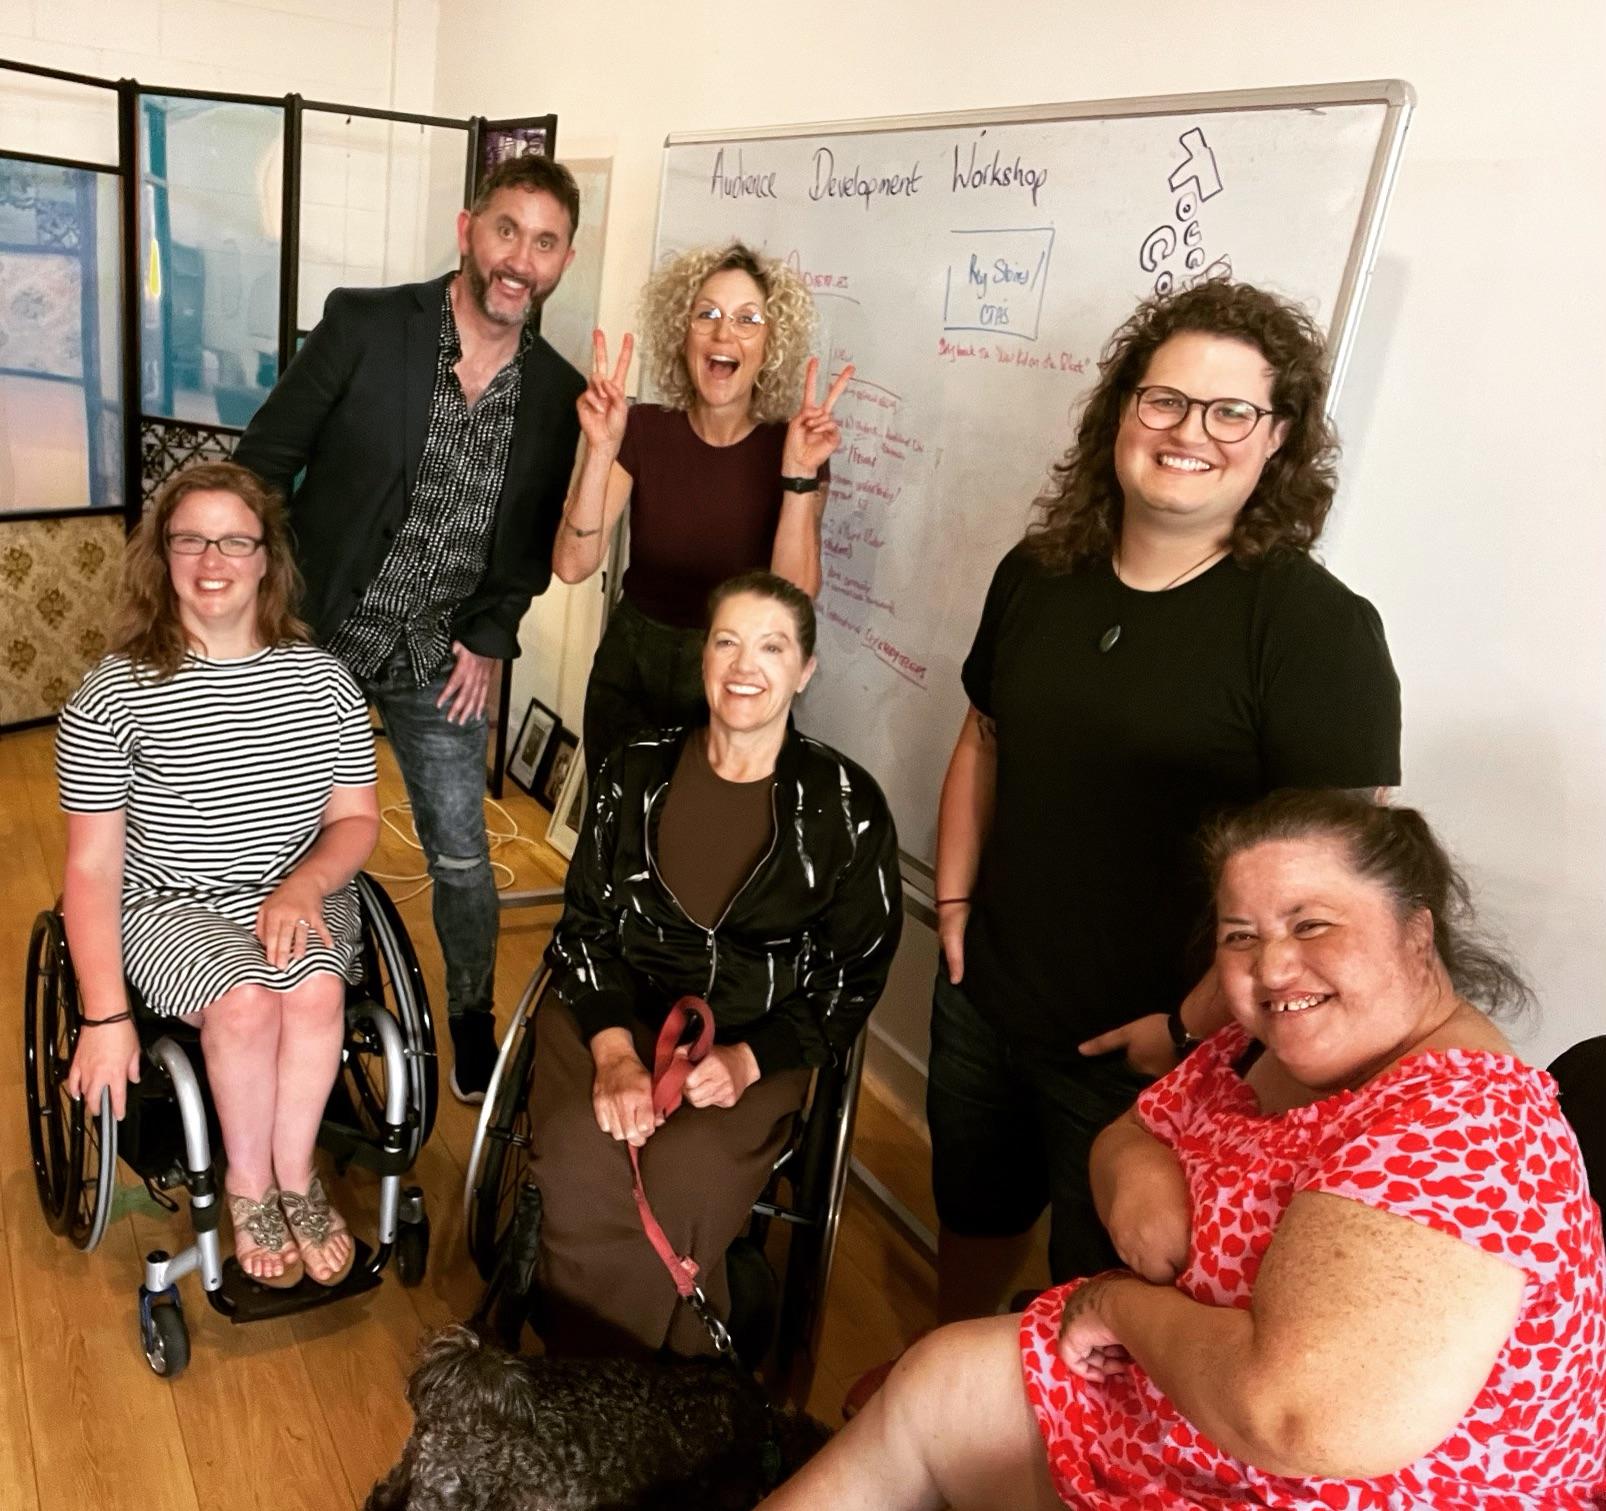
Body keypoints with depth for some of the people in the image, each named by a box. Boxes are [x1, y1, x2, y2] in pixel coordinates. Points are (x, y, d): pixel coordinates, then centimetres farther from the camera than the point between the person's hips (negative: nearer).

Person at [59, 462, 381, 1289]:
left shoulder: (321, 678, -1)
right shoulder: (113, 695, -9)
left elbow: (356, 818, 5)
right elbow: (92, 865, -8)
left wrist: (303, 886, -17)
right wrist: (104, 1016, -14)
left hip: (301, 892, 2)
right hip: (167, 904, -2)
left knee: (315, 988, -29)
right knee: (246, 999, -30)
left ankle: (292, 1172, -3)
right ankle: (250, 1183, -2)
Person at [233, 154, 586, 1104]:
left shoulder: (559, 394, -4)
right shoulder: (362, 325, -13)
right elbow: (263, 464, -7)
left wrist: (492, 635, -1)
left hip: (440, 658, 2)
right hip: (315, 635, -1)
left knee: (462, 857, 7)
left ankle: (473, 1019, 31)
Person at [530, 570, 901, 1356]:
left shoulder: (847, 806, -4)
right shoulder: (639, 768, 4)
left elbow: (853, 977, 1)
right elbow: (585, 924, 5)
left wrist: (748, 1059, -14)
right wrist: (614, 1051, -12)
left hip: (756, 1046, -1)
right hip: (614, 1015, 2)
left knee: (684, 1175, -30)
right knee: (578, 1156, -28)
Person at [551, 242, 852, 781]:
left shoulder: (792, 447, -10)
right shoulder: (644, 429, -8)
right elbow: (573, 565, -17)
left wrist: (799, 474, -29)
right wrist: (601, 450, -28)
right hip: (628, 667, 1)